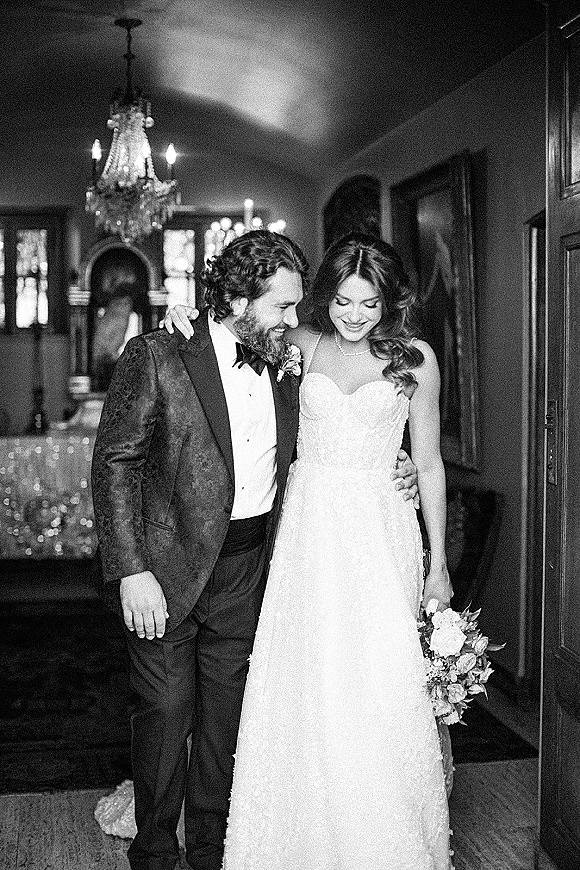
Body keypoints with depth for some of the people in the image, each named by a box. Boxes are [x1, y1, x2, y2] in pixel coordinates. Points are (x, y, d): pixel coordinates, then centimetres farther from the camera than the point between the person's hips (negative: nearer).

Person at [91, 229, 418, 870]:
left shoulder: (282, 367, 6)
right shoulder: (156, 356, -11)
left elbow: (288, 456, 16)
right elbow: (114, 464, -12)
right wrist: (132, 571, -18)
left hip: (246, 570, 5)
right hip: (167, 566, -4)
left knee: (225, 714, 14)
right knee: (166, 709, 3)